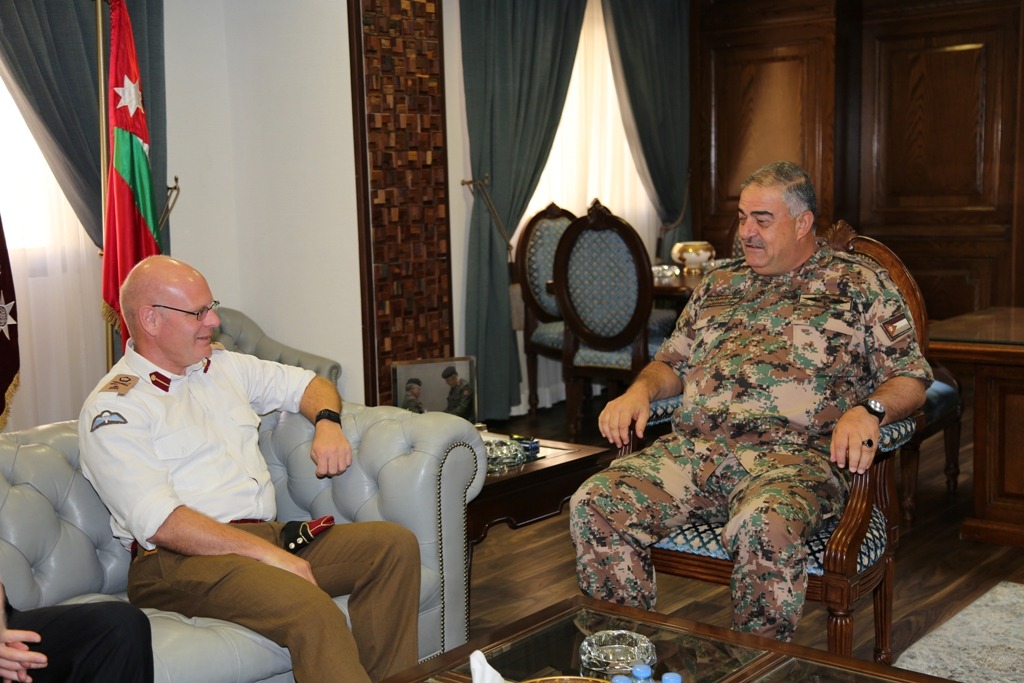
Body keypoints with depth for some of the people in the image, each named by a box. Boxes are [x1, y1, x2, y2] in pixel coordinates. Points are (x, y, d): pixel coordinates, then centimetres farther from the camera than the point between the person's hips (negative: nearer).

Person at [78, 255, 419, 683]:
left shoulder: (223, 367, 19)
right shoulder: (112, 410, -4)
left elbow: (307, 384, 31)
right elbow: (161, 523, -15)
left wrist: (327, 423, 6)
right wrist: (267, 553, -20)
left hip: (266, 534, 8)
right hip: (180, 558, -7)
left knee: (395, 544, -15)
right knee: (311, 609, -35)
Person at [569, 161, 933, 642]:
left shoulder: (860, 284, 13)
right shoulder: (719, 283, 27)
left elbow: (911, 376, 7)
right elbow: (674, 359, 31)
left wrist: (868, 410, -15)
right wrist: (641, 389, 8)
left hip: (794, 453, -4)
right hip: (692, 447, 5)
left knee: (765, 527, -40)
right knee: (595, 504, -21)